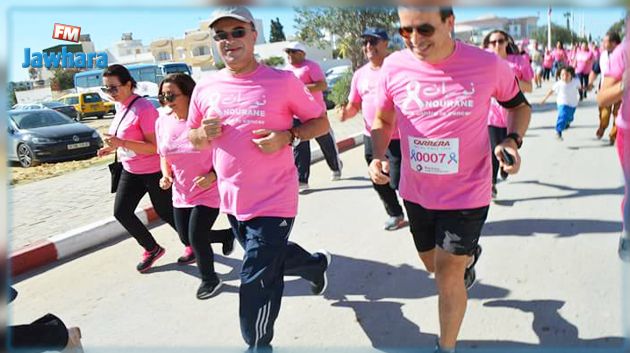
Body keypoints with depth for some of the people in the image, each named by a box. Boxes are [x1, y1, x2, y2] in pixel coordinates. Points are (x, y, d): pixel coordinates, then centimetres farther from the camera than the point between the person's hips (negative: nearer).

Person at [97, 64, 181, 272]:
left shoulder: (144, 108, -22)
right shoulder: (120, 107, 4)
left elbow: (155, 146, -26)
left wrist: (122, 143, -33)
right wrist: (112, 148, 3)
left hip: (154, 172, -8)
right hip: (130, 171, 8)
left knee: (165, 213, 7)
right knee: (121, 212, 4)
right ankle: (152, 249, 23)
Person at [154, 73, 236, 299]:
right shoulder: (162, 122, -3)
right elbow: (163, 155, 11)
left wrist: (213, 175, -25)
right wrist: (166, 175, -7)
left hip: (208, 192, -6)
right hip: (181, 194, 7)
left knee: (196, 237, -3)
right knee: (186, 238, 15)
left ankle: (209, 280, 24)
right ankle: (228, 235, 41)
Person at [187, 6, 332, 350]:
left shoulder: (283, 80, -11)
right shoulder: (205, 88, 1)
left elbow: (320, 122, -3)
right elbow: (193, 138, 13)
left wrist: (288, 137, -21)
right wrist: (204, 133, -10)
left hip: (273, 200, -6)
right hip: (232, 200, 6)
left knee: (256, 281, -2)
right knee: (272, 258, 27)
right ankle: (317, 263, 58)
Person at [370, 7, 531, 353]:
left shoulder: (487, 64, -15)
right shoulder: (394, 67, -11)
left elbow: (520, 105, 5)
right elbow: (383, 120, 5)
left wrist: (512, 141, -14)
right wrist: (378, 156, -13)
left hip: (466, 193, -3)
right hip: (416, 192, 4)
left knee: (447, 273, 1)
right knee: (435, 265, 24)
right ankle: (468, 256, 61)